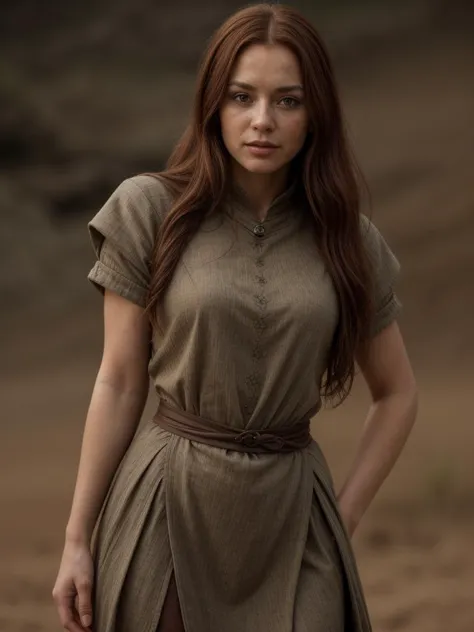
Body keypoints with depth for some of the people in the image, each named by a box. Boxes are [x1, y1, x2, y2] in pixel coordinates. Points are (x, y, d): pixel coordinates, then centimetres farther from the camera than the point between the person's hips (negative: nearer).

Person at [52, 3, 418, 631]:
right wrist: (77, 538, -3)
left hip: (292, 513, 2)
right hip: (168, 507, -2)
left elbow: (397, 395, 13)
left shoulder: (349, 240, 2)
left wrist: (345, 516, 4)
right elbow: (119, 384, -2)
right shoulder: (150, 209, -4)